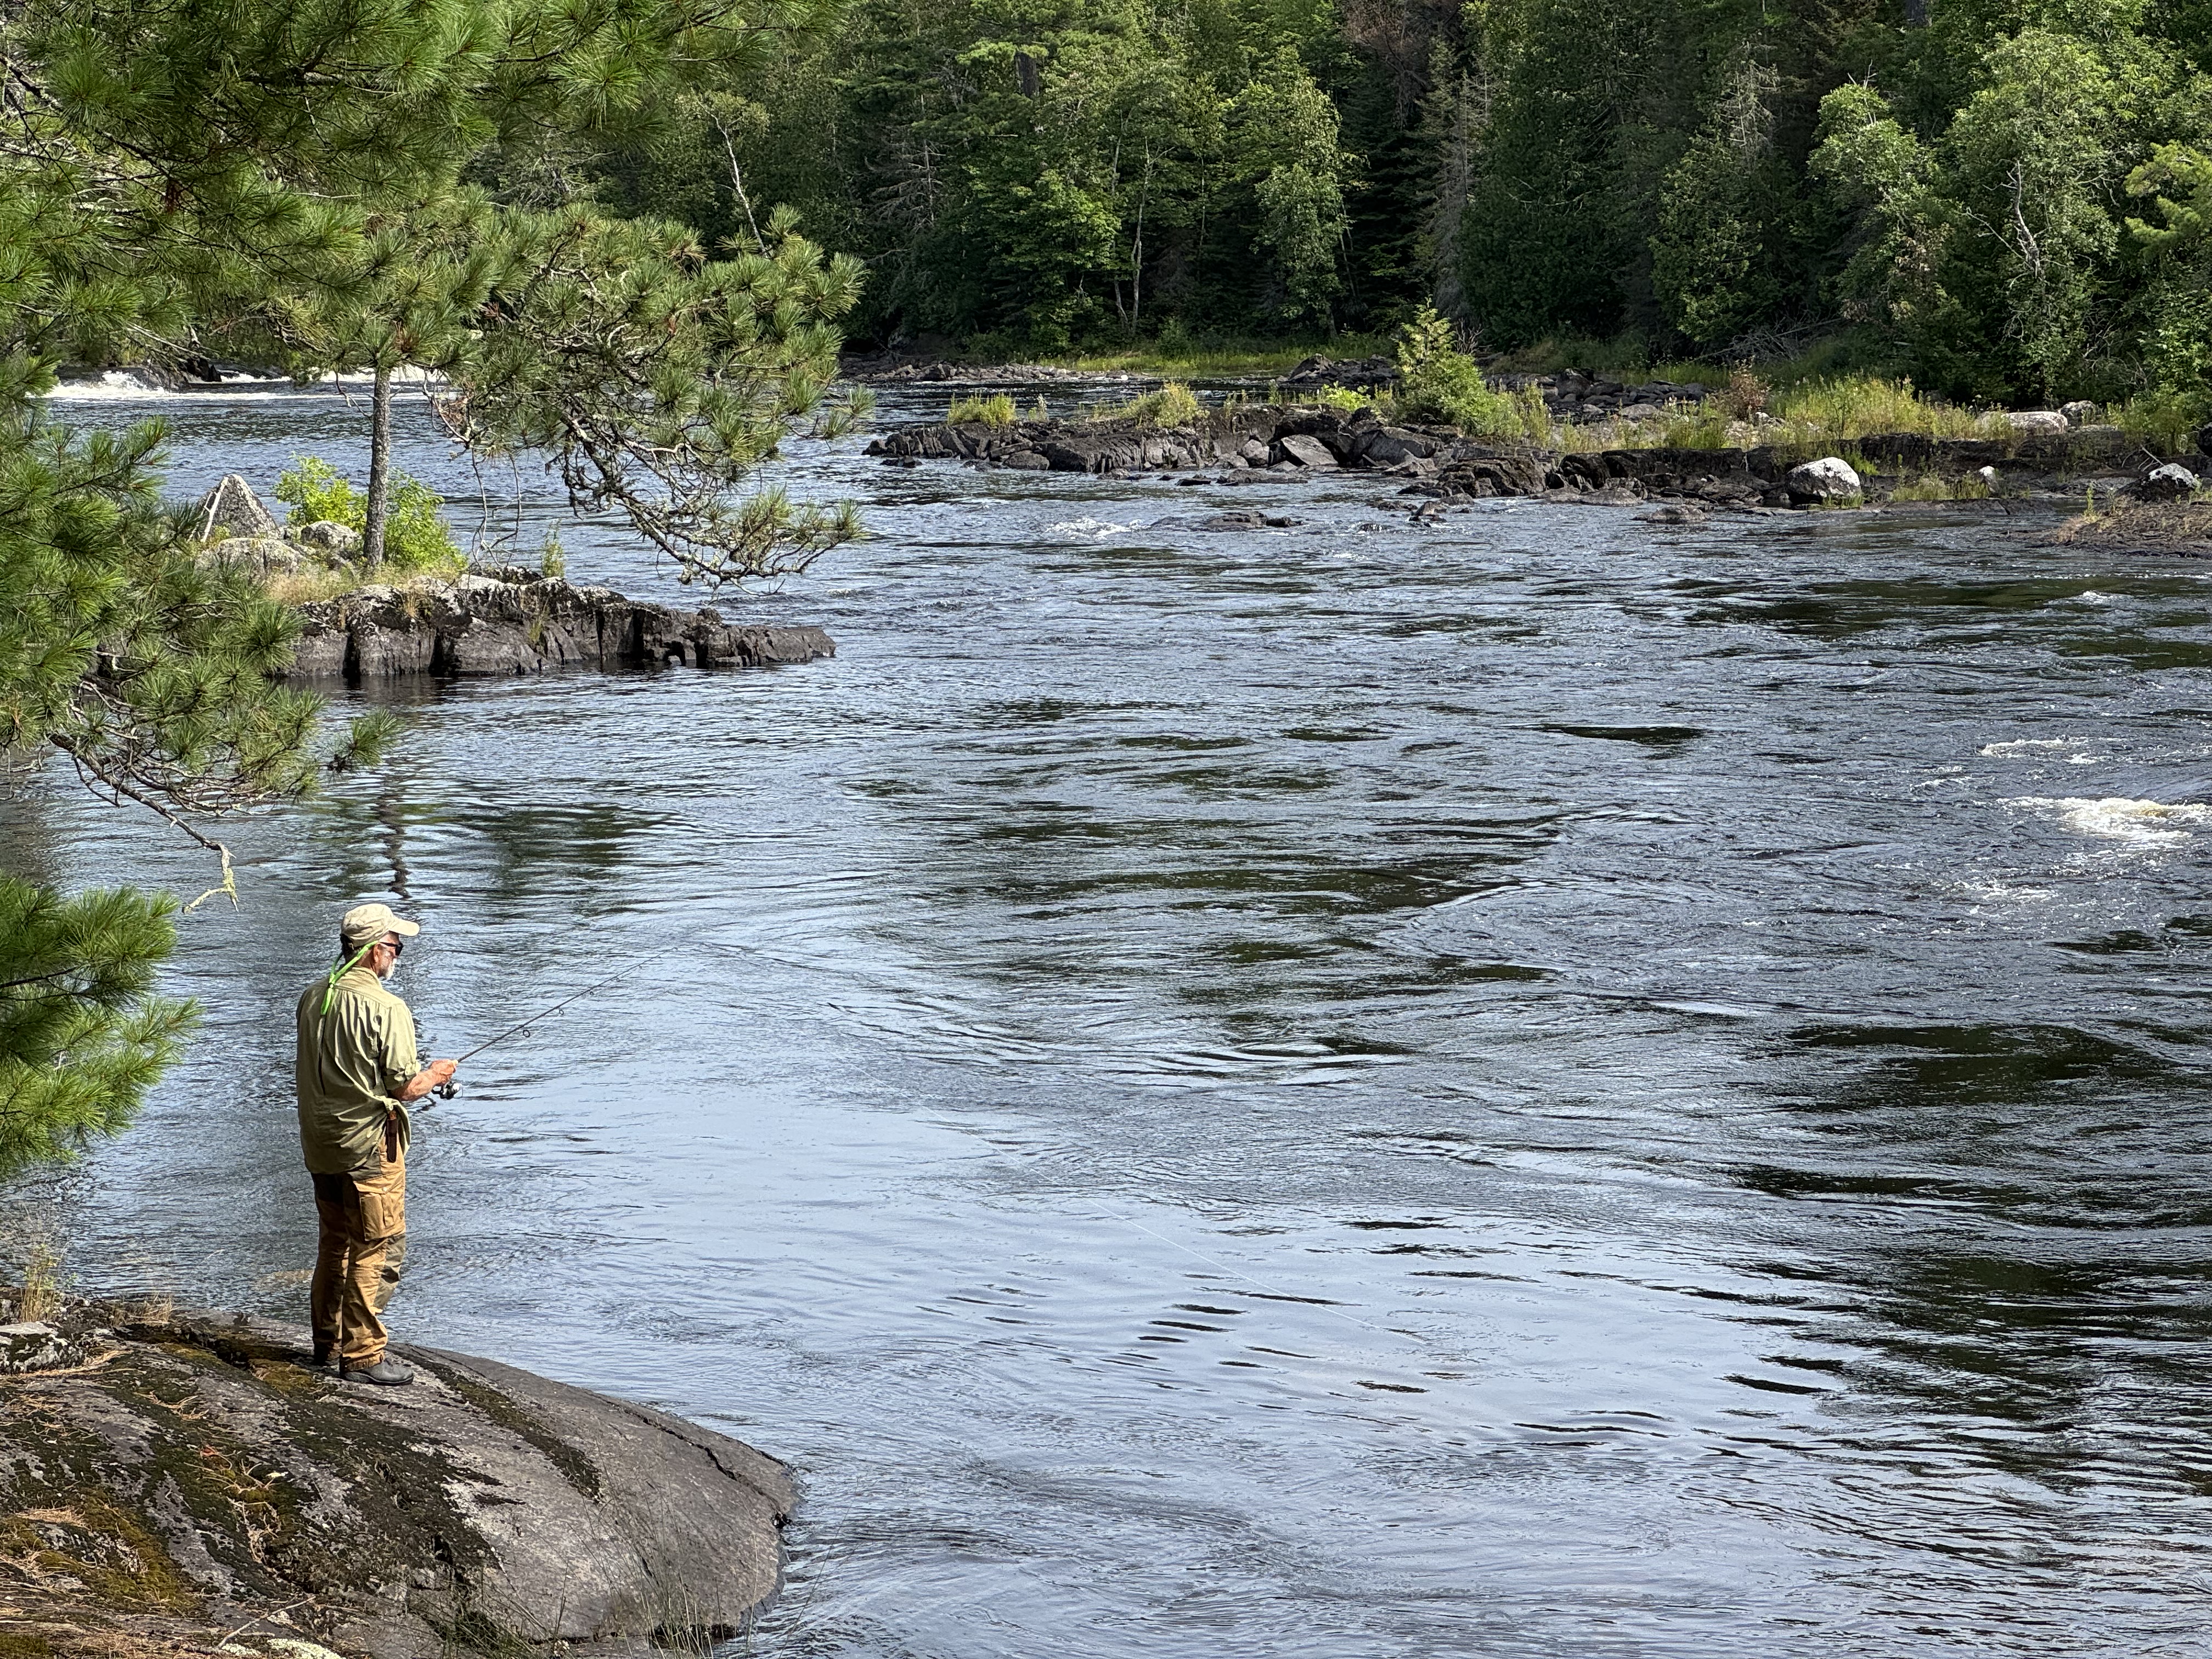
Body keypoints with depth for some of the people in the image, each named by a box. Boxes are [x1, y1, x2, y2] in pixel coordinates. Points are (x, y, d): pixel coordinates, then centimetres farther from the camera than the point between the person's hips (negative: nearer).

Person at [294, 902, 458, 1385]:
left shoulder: (311, 998, 4)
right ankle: (362, 1355, 2)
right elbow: (405, 1086, -17)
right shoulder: (385, 1008, -19)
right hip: (369, 1145, -8)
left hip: (320, 1141, 8)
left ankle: (327, 1342, 29)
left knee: (333, 1243, 20)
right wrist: (437, 1074, 3)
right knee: (375, 1248, 0)